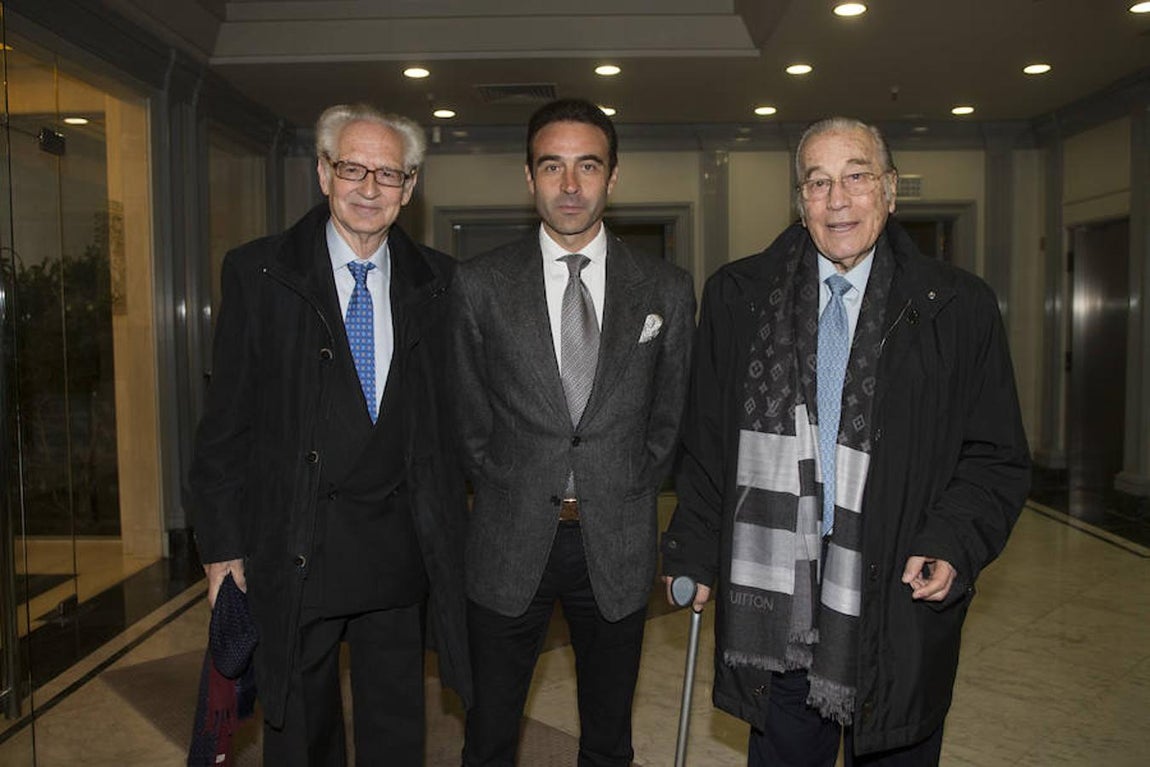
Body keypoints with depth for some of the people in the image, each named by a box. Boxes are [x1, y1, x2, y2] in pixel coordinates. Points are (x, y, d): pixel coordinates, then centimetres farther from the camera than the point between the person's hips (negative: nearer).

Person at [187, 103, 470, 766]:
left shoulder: (436, 282, 2)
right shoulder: (257, 272, -4)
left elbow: (450, 413, 5)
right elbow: (227, 420, -3)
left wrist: (451, 531, 2)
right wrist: (224, 545, -3)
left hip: (400, 554, 2)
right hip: (292, 551, -1)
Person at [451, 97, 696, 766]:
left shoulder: (666, 289, 0)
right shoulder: (479, 284, -2)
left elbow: (669, 417, 7)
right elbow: (469, 415, 4)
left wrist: (626, 499, 5)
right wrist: (511, 496, 3)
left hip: (618, 546, 1)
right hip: (509, 545, 0)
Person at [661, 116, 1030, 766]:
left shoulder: (959, 308, -2)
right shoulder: (738, 296, 2)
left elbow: (996, 459, 1)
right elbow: (708, 445, 6)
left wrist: (956, 542, -14)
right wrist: (695, 554, 6)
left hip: (899, 609, 0)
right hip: (775, 608, 1)